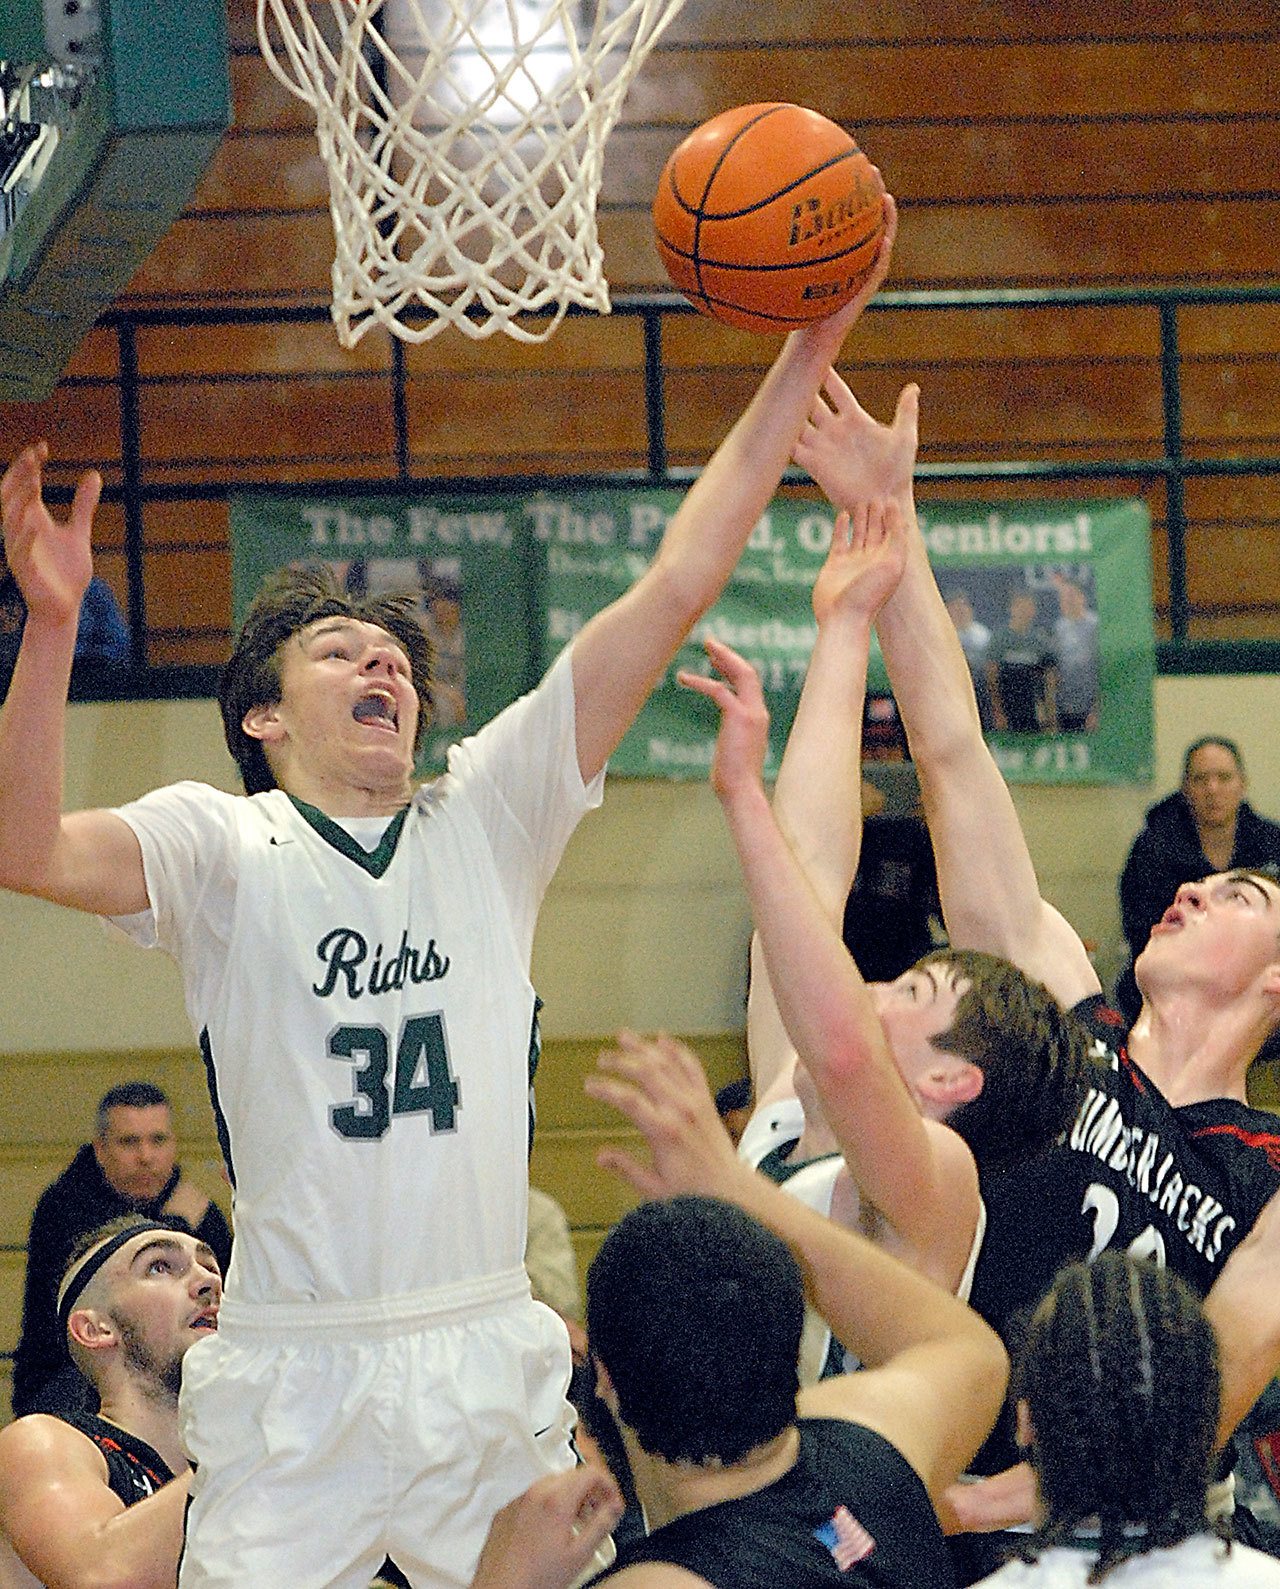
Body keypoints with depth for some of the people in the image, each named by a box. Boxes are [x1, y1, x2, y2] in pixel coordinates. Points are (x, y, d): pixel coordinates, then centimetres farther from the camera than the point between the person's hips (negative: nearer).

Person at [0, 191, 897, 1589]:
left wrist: (807, 352, -2)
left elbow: (675, 591, 4)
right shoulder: (220, 845, 1)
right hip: (295, 1382, -3)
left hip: (493, 1367, 3)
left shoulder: (487, 814, 8)